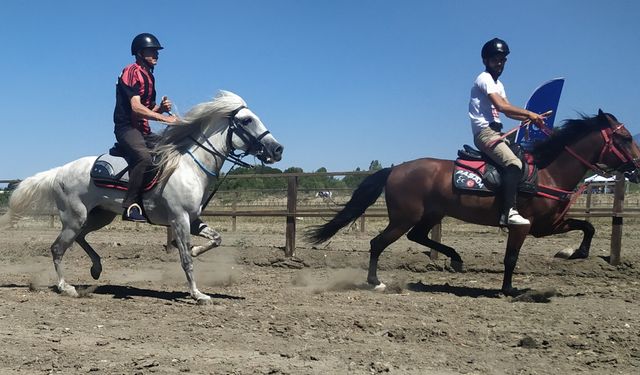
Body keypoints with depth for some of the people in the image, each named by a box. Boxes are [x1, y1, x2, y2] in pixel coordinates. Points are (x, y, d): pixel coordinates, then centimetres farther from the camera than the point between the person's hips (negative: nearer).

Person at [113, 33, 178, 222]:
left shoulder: (149, 76, 21)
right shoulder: (132, 71, -7)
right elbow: (136, 107, -18)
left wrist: (161, 107, 4)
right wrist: (164, 118, -20)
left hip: (143, 129, 10)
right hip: (126, 127, -10)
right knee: (144, 157, -34)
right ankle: (131, 206, -33)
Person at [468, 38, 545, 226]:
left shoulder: (498, 84, 24)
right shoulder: (484, 79, -7)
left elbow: (509, 111, 19)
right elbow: (501, 106, -18)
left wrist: (530, 118, 3)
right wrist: (529, 113, -15)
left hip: (495, 132, 10)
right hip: (485, 132, -10)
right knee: (514, 163, -28)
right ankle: (509, 212, -32)